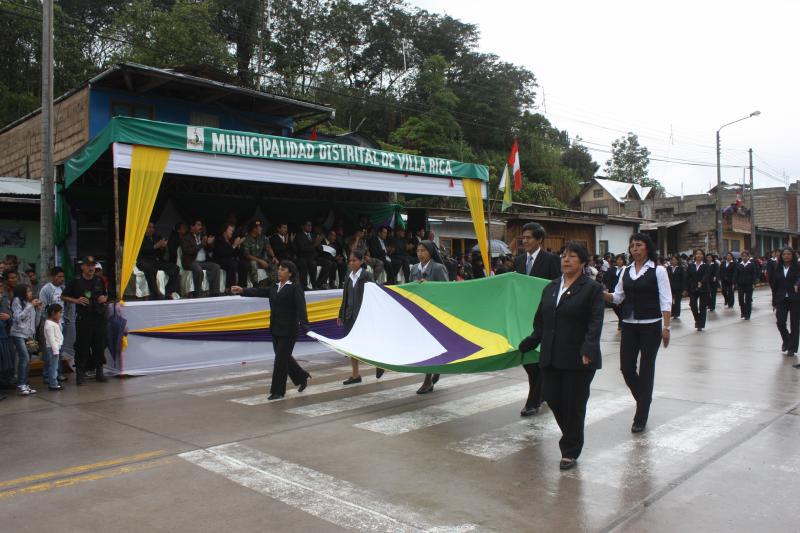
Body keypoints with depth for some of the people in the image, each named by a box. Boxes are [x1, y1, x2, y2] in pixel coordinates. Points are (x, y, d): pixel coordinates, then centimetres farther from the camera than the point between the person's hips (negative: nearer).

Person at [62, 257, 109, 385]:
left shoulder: (99, 281, 10)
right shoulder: (76, 282, -1)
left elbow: (106, 294, 23)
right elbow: (63, 296, 4)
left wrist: (105, 298, 1)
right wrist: (76, 300, -12)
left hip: (99, 317, 4)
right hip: (83, 318, -3)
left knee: (100, 345, 7)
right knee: (82, 346, -1)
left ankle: (99, 371, 18)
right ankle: (80, 373, 8)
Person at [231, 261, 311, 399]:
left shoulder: (295, 288, -10)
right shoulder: (275, 287, 13)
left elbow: (301, 307, -20)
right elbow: (260, 292, 8)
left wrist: (304, 324, -32)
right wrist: (242, 291, -3)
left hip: (288, 331, -7)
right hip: (276, 330, 7)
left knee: (281, 359, -2)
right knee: (284, 358, 15)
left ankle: (278, 391, 8)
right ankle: (302, 377, 34)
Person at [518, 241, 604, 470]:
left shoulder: (592, 288, -4)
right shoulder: (551, 288, 13)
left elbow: (595, 323, -13)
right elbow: (540, 321, 18)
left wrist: (588, 350, -24)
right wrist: (528, 344, 16)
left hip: (578, 358, -5)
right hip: (551, 357, 5)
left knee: (573, 405, 2)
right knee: (552, 399, 7)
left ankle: (570, 451, 18)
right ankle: (570, 437, 33)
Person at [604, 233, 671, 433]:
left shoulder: (658, 270, -4)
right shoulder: (626, 271, 9)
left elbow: (666, 301, -6)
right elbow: (617, 297, 12)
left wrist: (666, 327, -12)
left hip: (650, 325, -4)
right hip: (629, 326, 4)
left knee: (646, 369, 2)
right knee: (626, 368, 2)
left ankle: (641, 417, 11)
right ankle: (644, 400, 32)